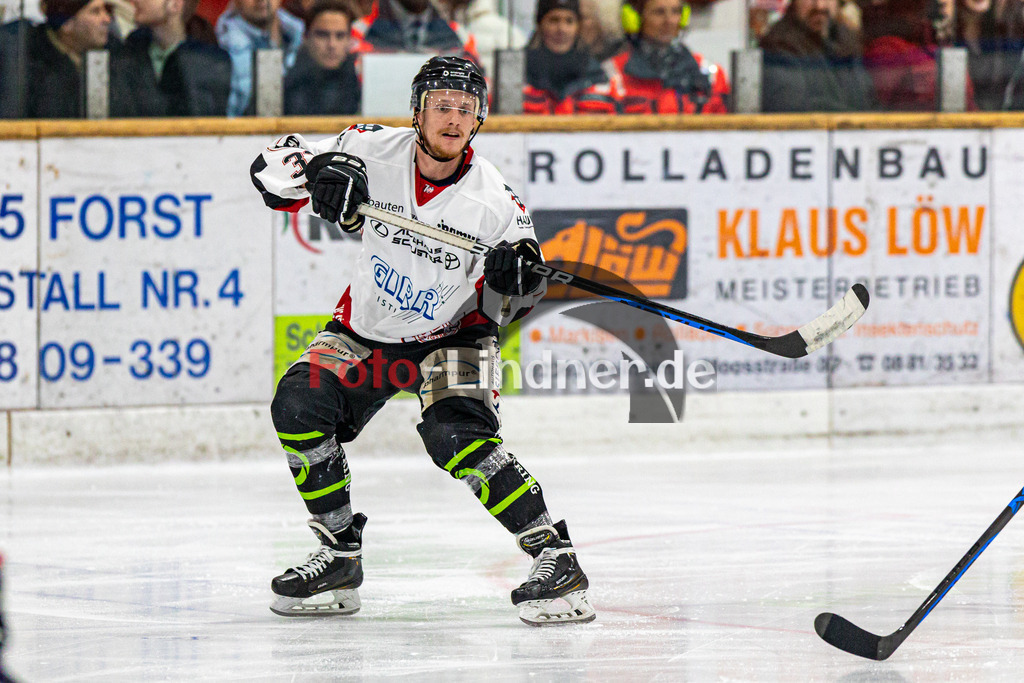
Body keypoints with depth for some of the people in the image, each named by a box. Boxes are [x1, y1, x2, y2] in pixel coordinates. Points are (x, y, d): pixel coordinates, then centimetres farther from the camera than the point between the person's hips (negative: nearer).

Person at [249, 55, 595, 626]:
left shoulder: (494, 200, -20)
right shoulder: (374, 151, -16)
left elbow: (505, 307, -12)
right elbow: (274, 167, -11)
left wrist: (515, 280, -36)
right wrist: (319, 174, -32)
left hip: (451, 334, -4)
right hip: (366, 331, 4)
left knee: (456, 435, -28)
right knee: (299, 407, -15)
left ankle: (555, 555, -22)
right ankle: (340, 559, 1)